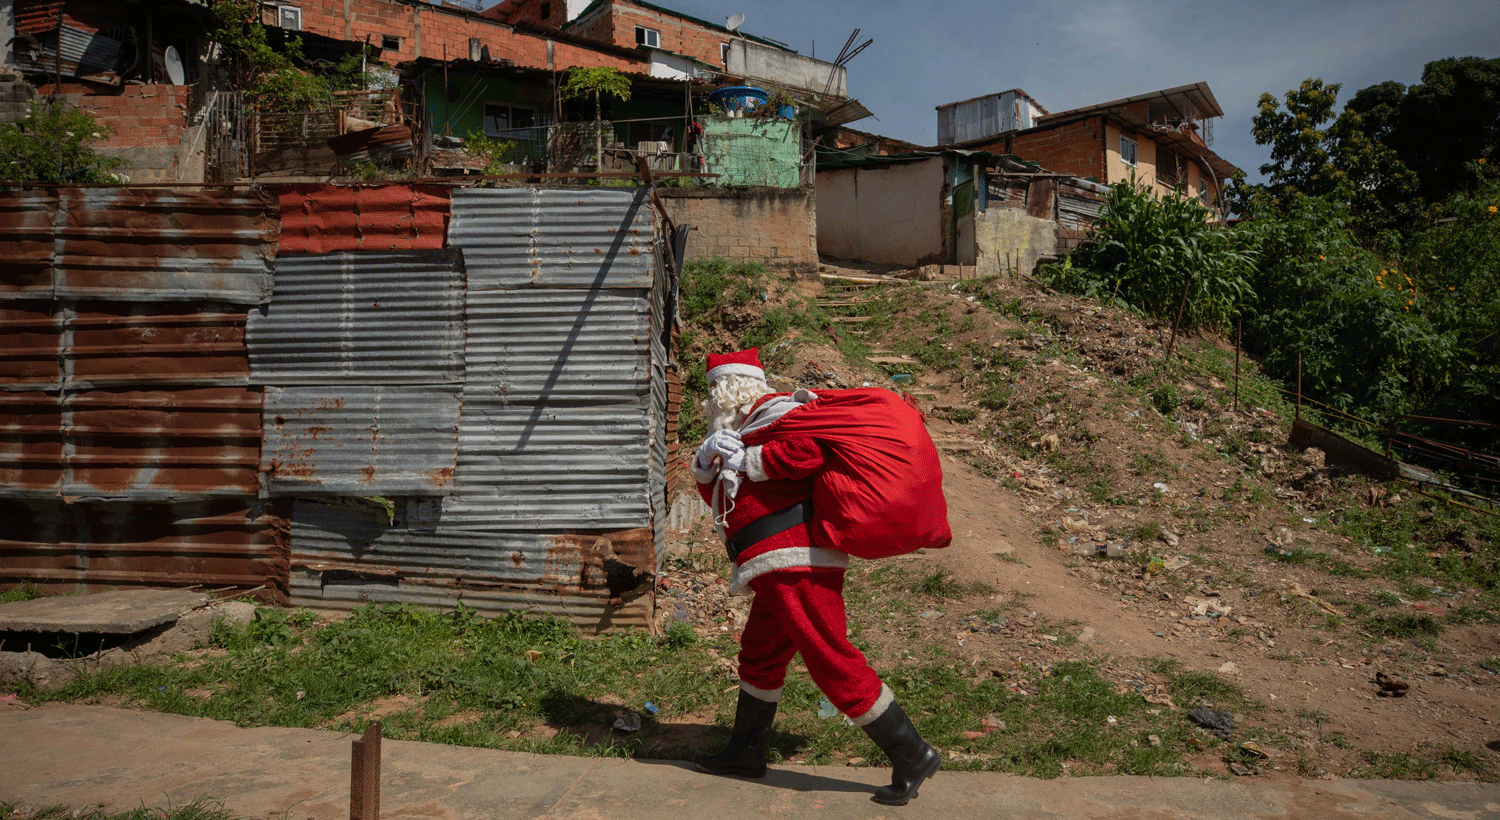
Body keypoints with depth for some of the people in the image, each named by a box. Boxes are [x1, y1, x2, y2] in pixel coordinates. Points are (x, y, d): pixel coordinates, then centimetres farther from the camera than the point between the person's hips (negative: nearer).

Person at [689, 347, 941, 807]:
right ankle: (745, 752, 35)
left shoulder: (778, 414, -8)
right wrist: (707, 464, 1)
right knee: (760, 657, 20)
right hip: (780, 573, 11)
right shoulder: (752, 427, 23)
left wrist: (747, 460, -17)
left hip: (796, 565, -11)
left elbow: (810, 451, -28)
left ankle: (912, 756, -1)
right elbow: (714, 493, 23)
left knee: (832, 662, -9)